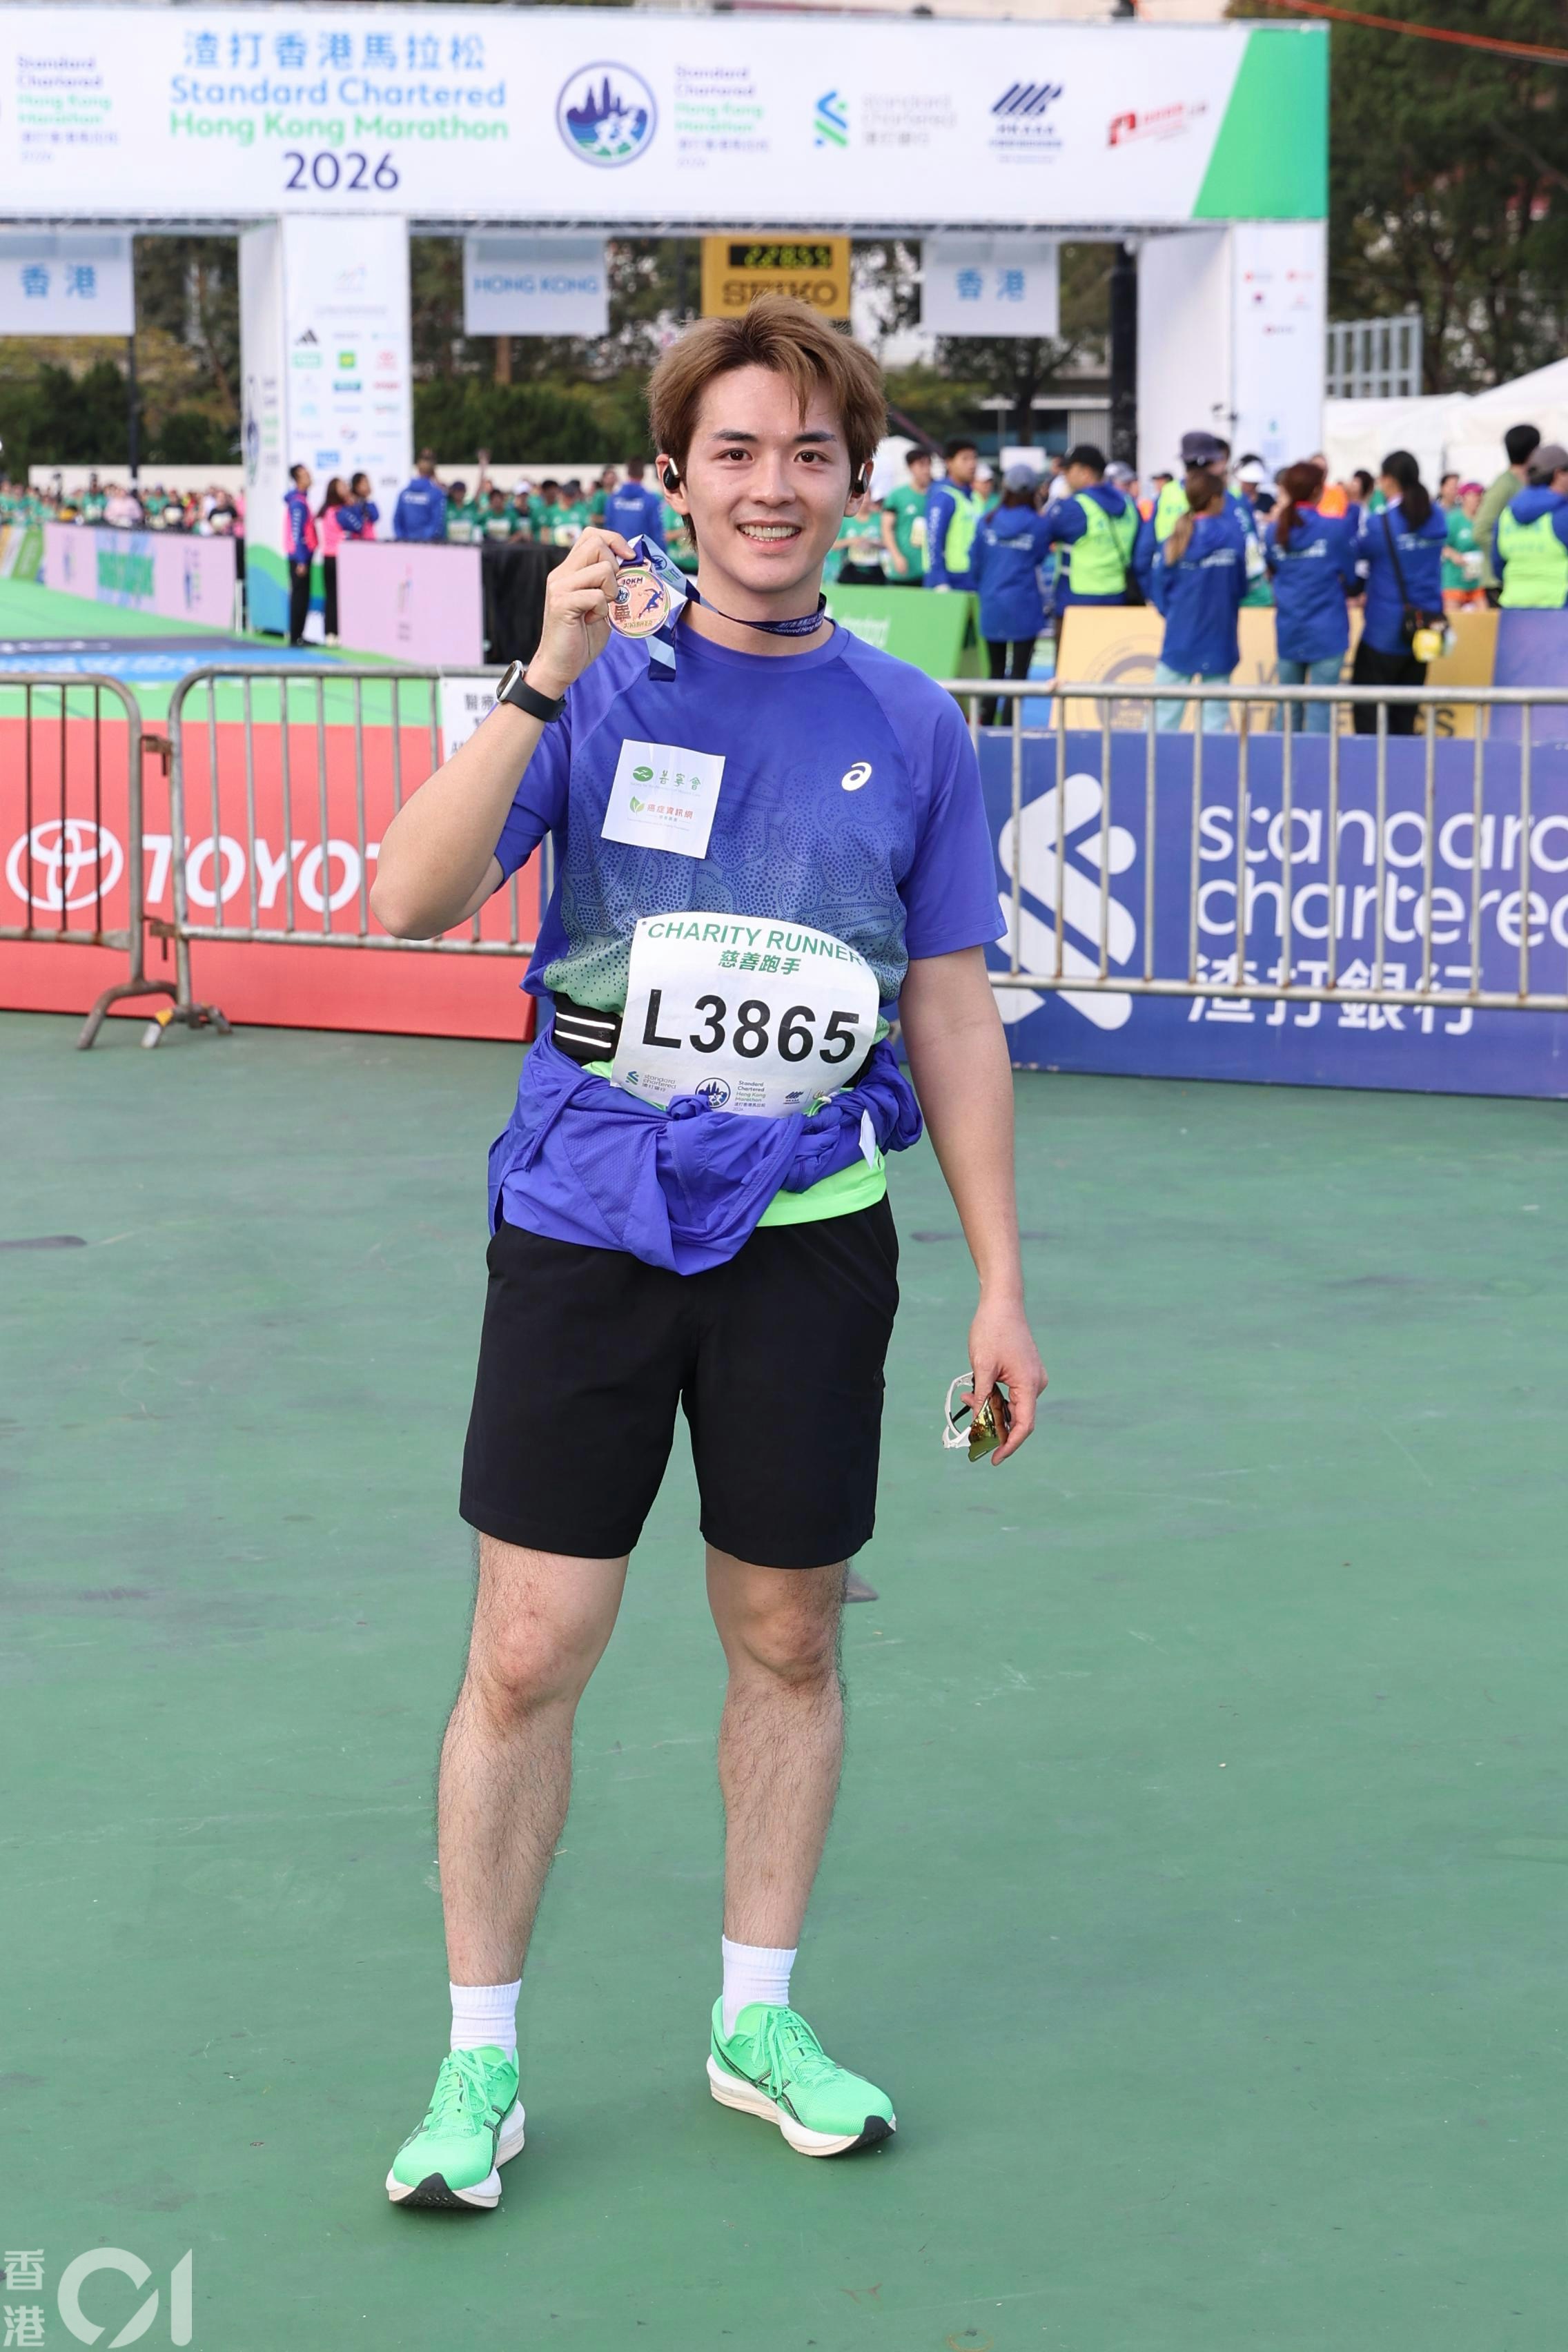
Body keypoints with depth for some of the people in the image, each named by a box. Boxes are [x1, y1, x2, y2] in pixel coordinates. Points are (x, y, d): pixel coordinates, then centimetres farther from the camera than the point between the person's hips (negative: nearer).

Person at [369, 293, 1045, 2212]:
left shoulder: (911, 728, 4)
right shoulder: (601, 687, -1)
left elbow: (952, 1015, 9)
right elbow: (410, 900, -14)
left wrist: (1001, 1282, 6)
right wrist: (545, 678, -24)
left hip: (808, 1240, 2)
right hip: (585, 1230, -2)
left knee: (788, 1643, 11)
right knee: (529, 1655, -1)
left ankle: (758, 2022, 29)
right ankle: (480, 2058, 14)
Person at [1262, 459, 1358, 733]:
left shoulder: (1275, 530, 2)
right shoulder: (1338, 528, -9)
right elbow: (1353, 581, 0)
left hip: (1288, 635, 4)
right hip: (1327, 633, -4)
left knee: (1289, 709, 11)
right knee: (1320, 708, -3)